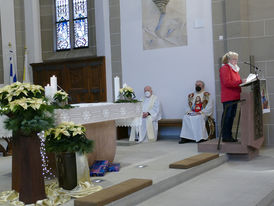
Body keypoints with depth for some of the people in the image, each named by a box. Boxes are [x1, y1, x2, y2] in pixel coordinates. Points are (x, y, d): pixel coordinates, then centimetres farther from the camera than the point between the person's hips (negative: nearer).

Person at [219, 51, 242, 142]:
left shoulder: (234, 68, 22)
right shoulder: (225, 68, -9)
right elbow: (227, 83, -19)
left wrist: (242, 82, 7)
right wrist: (240, 82, -21)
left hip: (234, 97, 9)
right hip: (228, 98, -9)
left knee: (231, 116, 10)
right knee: (227, 116, -7)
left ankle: (229, 136, 16)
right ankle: (225, 136, -3)